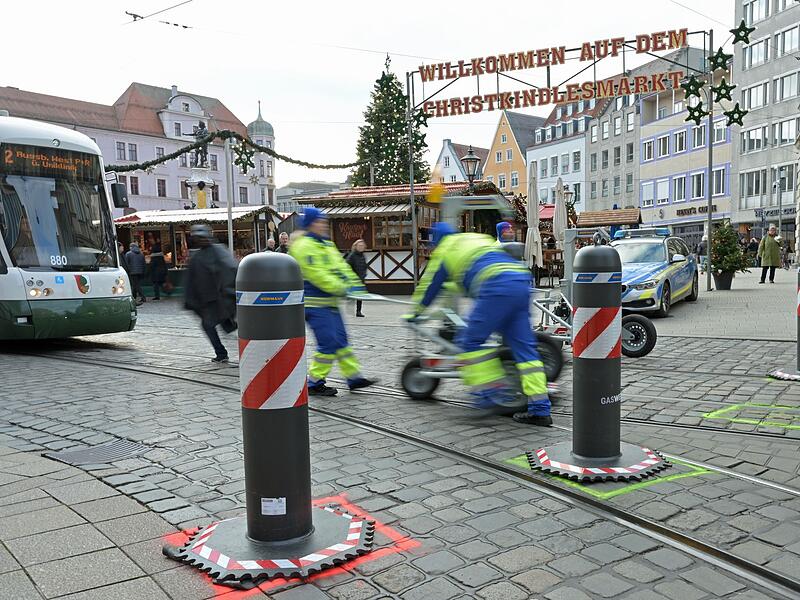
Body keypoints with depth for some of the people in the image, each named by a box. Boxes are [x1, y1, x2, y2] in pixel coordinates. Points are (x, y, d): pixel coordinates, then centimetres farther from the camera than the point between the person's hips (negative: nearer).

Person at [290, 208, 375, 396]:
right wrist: (342, 289, -20)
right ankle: (315, 383, 2)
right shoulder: (304, 246, -14)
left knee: (340, 340, 13)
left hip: (329, 302, 10)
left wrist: (354, 284, -2)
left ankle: (354, 376, 20)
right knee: (328, 343, -9)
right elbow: (317, 275, -22)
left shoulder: (326, 244, 17)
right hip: (316, 304, -10)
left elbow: (341, 265, 13)